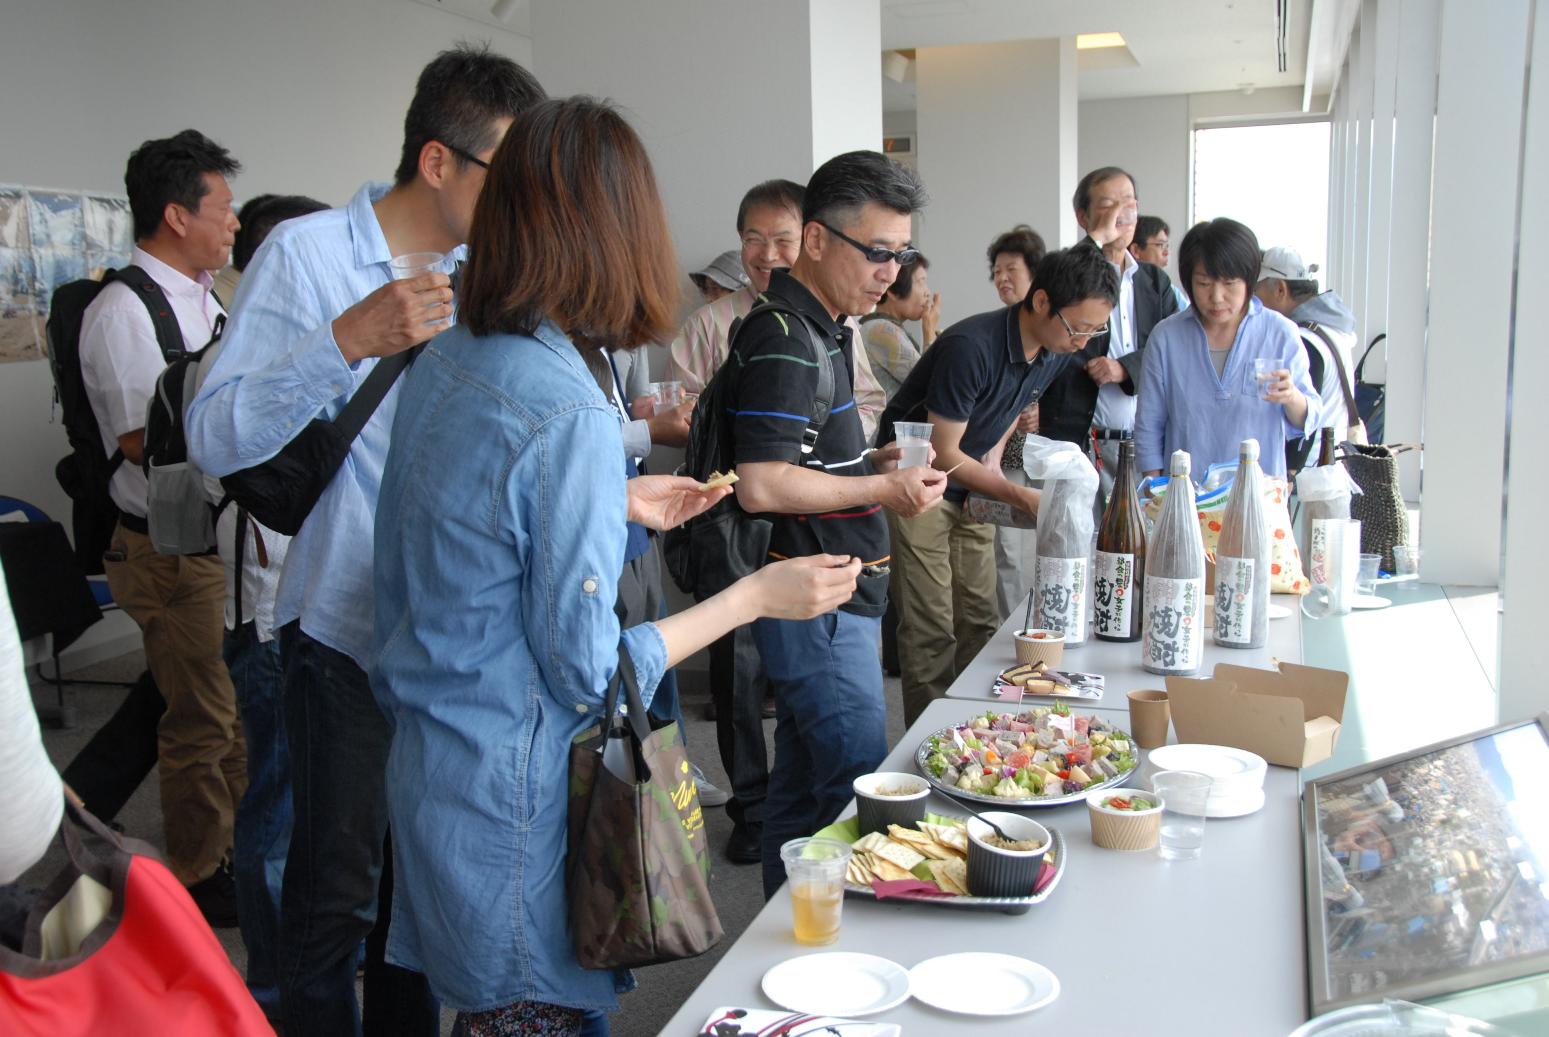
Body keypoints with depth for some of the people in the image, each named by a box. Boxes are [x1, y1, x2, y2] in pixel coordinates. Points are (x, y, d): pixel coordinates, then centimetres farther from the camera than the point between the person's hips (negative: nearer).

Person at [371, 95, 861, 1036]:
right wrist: (756, 596, -11)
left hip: (427, 770, 8)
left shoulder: (445, 363, 2)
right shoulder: (570, 413, -24)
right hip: (509, 805, -8)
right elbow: (588, 672, -18)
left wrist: (616, 504, 17)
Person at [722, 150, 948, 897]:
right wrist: (884, 489, -17)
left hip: (833, 595, 10)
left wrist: (870, 463, 9)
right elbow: (761, 486, -25)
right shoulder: (784, 342, -17)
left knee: (802, 788, 17)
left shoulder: (822, 330, 15)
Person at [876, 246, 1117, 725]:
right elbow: (944, 455, -24)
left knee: (980, 625, 8)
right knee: (932, 634, -7)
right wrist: (1024, 497, -26)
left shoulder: (1057, 352, -5)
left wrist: (996, 449, -2)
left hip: (971, 489, 7)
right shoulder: (971, 348, -30)